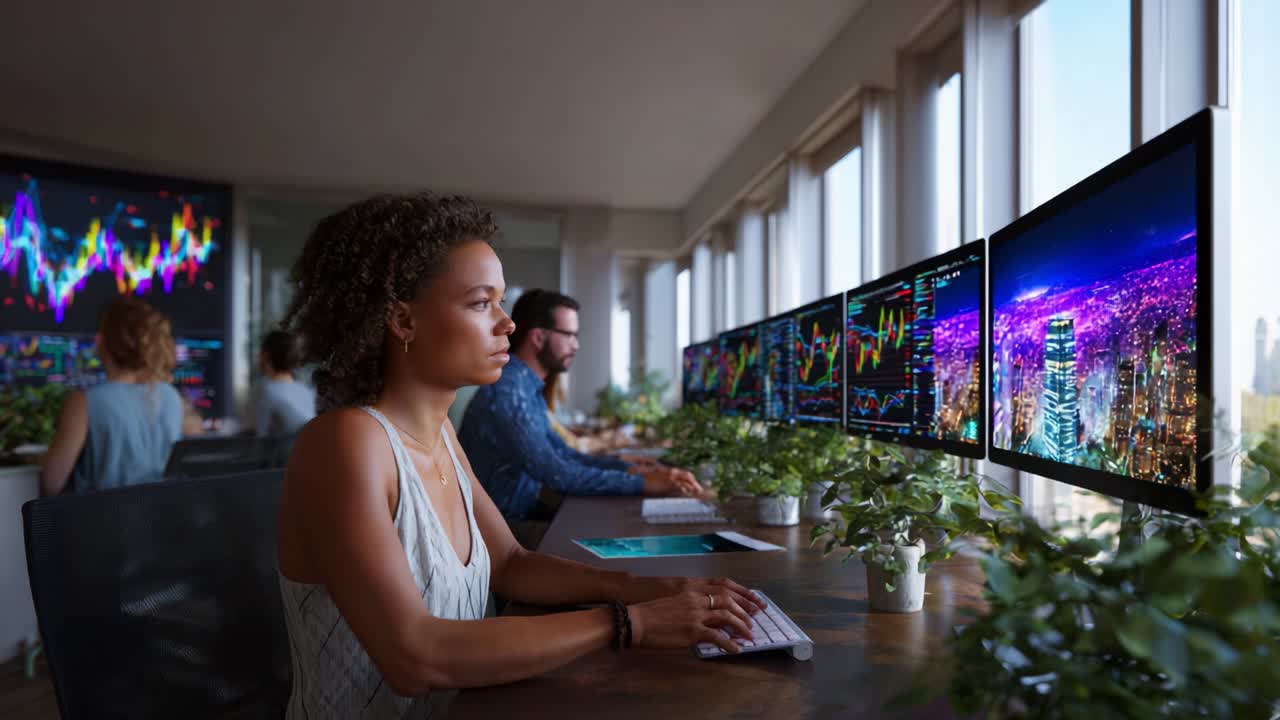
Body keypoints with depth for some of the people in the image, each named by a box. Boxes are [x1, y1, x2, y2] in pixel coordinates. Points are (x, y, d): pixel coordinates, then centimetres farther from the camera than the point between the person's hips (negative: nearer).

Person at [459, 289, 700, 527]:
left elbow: (562, 454, 14)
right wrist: (642, 483, -23)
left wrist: (628, 468, 1)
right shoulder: (507, 390, -21)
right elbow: (556, 473, -26)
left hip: (521, 517, 9)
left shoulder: (528, 388, 10)